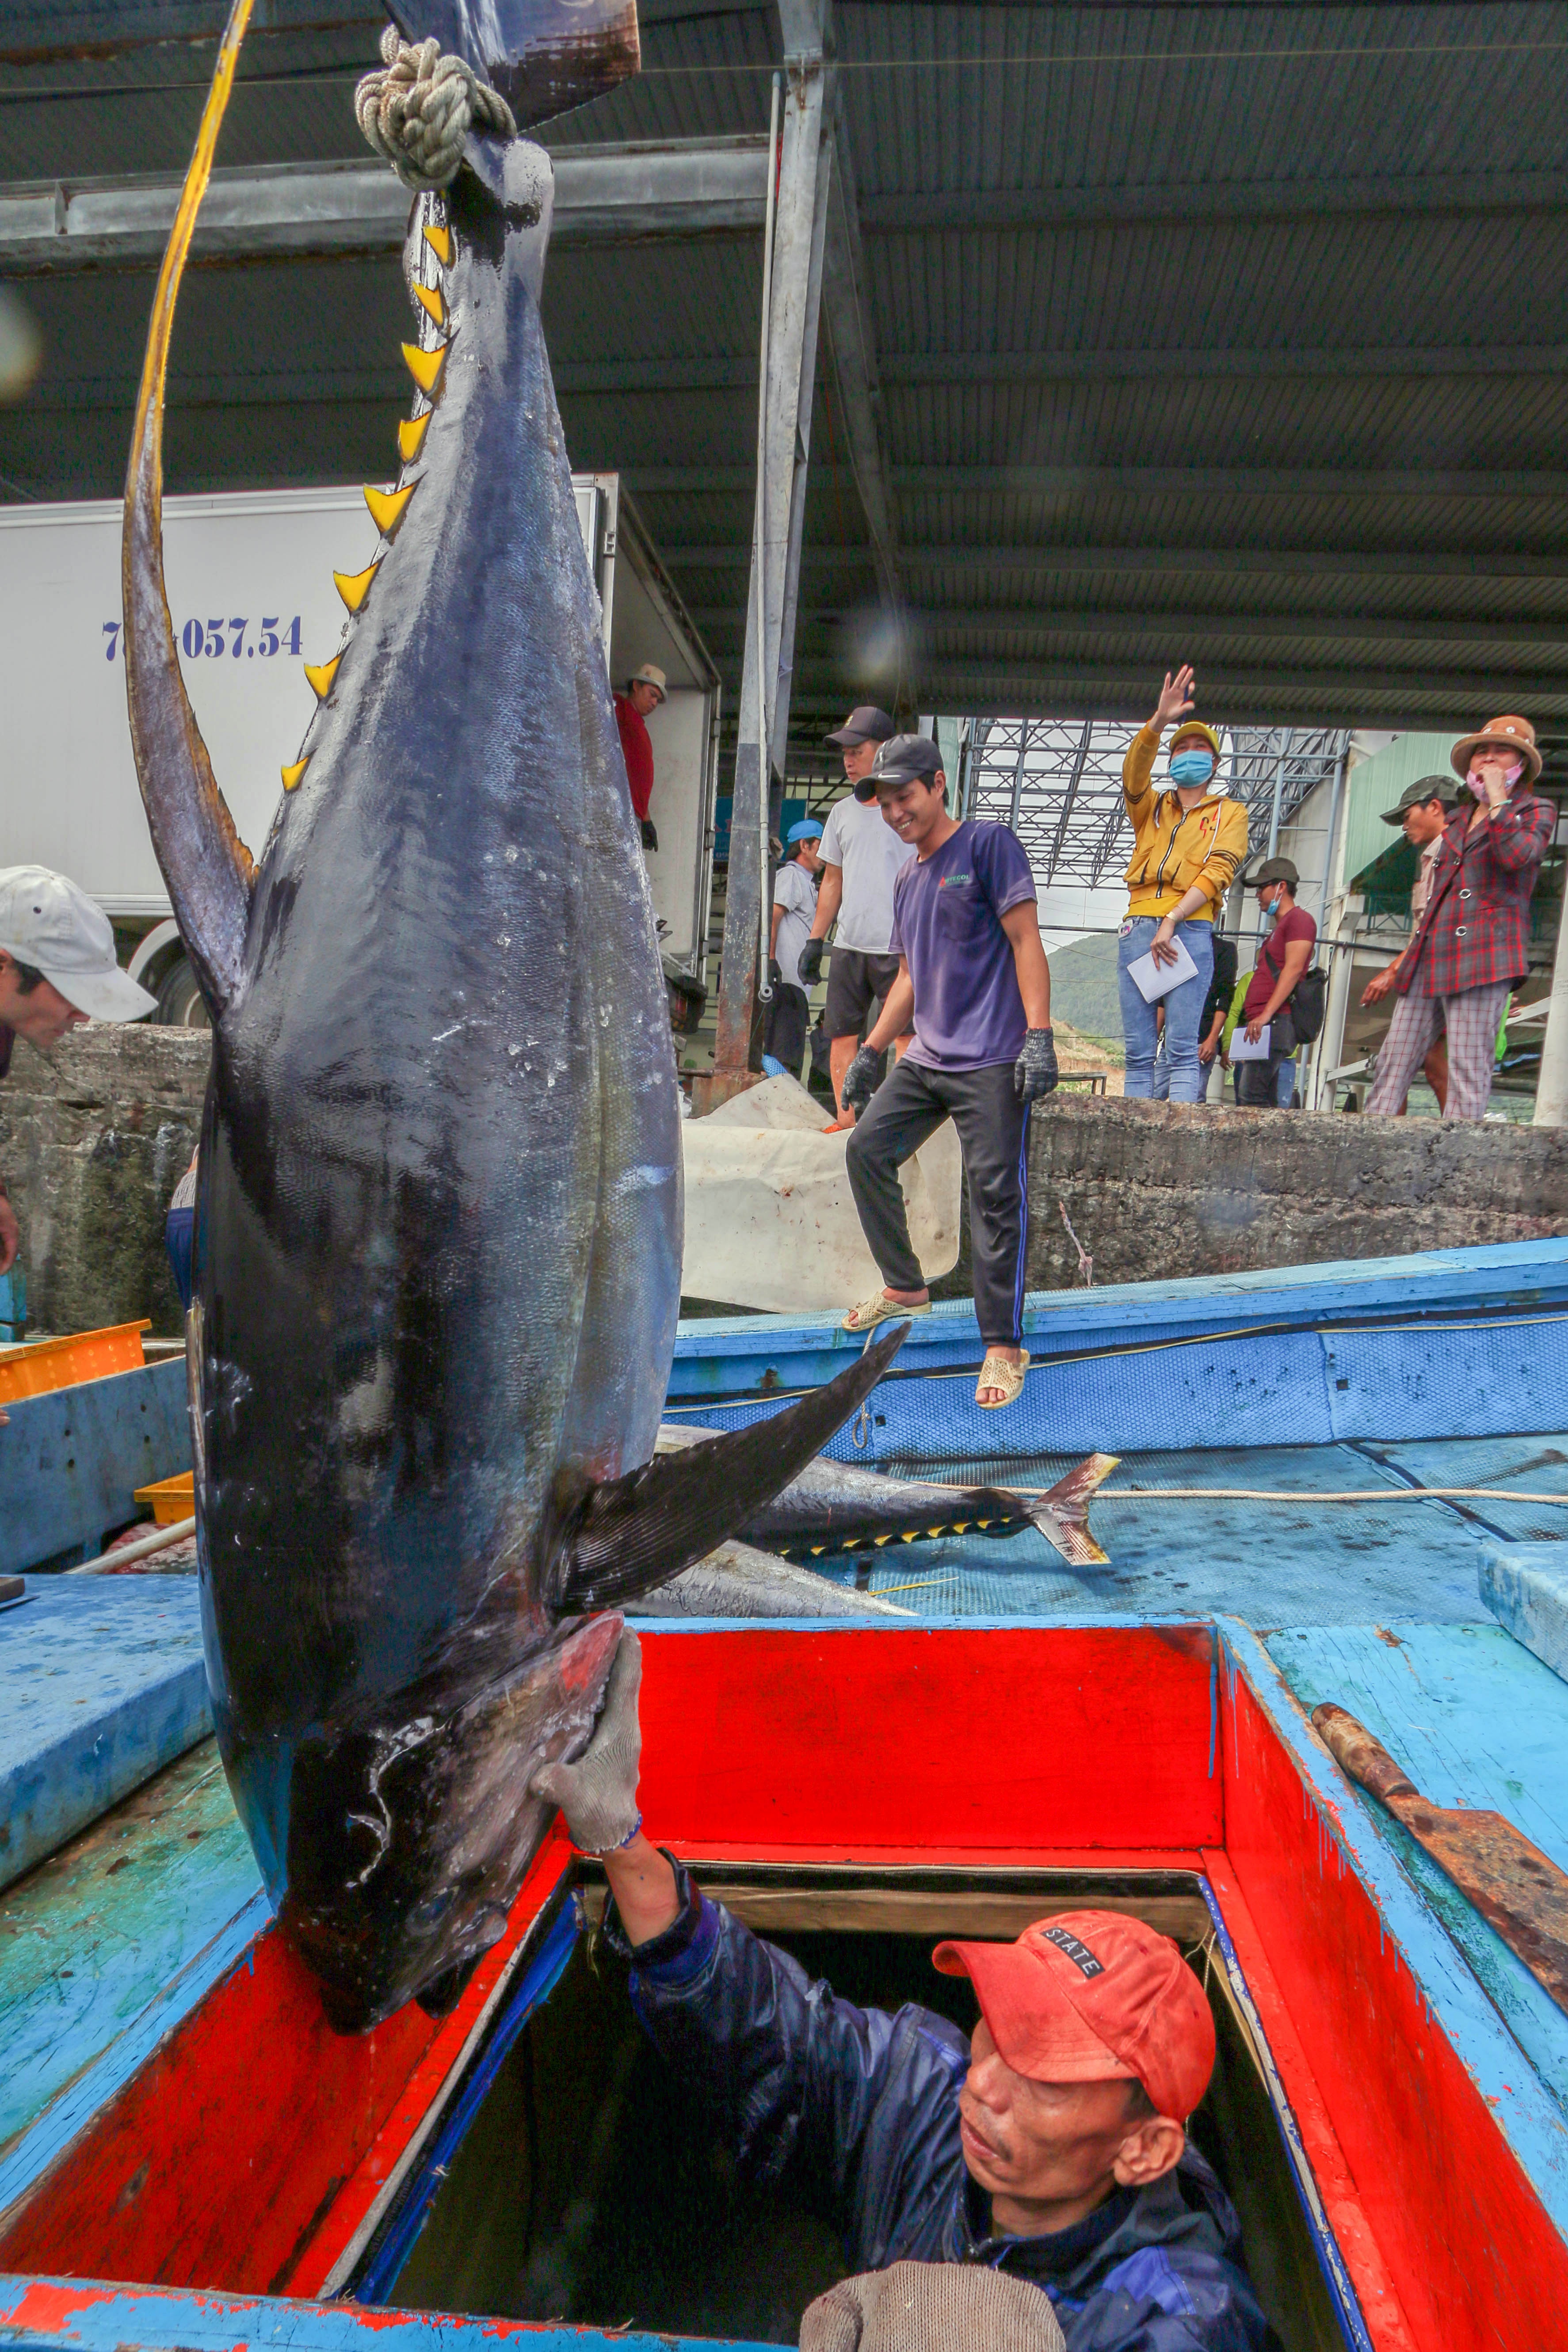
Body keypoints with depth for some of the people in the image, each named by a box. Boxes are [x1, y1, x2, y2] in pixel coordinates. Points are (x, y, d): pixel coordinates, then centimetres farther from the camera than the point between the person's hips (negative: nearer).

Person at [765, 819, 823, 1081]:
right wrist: (771, 961, -25)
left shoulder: (806, 883, 28)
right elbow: (771, 917, -16)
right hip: (784, 979, -10)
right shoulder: (790, 876, -2)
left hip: (795, 983, 10)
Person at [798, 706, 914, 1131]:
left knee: (906, 1034, -6)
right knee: (840, 1034, 4)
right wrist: (815, 940, 15)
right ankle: (847, 1118, 12)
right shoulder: (842, 812, 15)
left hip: (899, 947, -5)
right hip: (848, 946, 5)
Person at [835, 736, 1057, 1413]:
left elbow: (1026, 940, -9)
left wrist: (1038, 1036, -18)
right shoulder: (907, 880, 19)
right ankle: (905, 1287, 22)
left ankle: (1004, 1346, -2)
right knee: (867, 1150, 5)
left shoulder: (988, 845, -2)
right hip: (926, 1058, 8)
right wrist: (870, 1052, 22)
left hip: (992, 1061, -8)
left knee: (995, 1192, -10)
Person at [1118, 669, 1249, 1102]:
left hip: (1190, 929, -3)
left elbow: (1217, 873, 2)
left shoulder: (1229, 813, 17)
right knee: (1138, 1050, -3)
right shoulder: (1151, 807, 24)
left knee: (1183, 1048, -13)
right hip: (1138, 927, 3)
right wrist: (1159, 721, -16)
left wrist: (1172, 921, -13)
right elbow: (1134, 773, 2)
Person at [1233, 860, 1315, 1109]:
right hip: (1261, 1025, 10)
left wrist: (1266, 1014, -23)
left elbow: (1294, 969, -14)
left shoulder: (1299, 919, -1)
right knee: (1267, 1102, 3)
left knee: (1251, 1096, -20)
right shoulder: (1279, 928, 30)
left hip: (1277, 1022, -10)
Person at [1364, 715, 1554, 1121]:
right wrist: (1397, 967, 23)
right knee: (1393, 1064, -2)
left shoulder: (1536, 811, 10)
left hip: (1484, 951, -6)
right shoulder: (1457, 821, 26)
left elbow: (1516, 856, -15)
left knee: (1468, 1070, -13)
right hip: (1430, 958, 6)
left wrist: (1497, 798, -4)